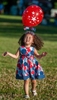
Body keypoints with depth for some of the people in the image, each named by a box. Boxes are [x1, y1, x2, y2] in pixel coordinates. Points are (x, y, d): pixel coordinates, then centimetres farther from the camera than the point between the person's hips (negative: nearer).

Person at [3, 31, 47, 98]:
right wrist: (8, 53, -8)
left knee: (33, 80, 10)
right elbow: (16, 56, 0)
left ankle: (33, 90, 41)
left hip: (32, 66, 1)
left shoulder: (33, 49, 0)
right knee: (26, 80, -3)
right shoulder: (21, 48, -2)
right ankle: (26, 94, 9)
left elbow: (38, 56, 7)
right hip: (24, 66, -1)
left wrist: (42, 55, -13)